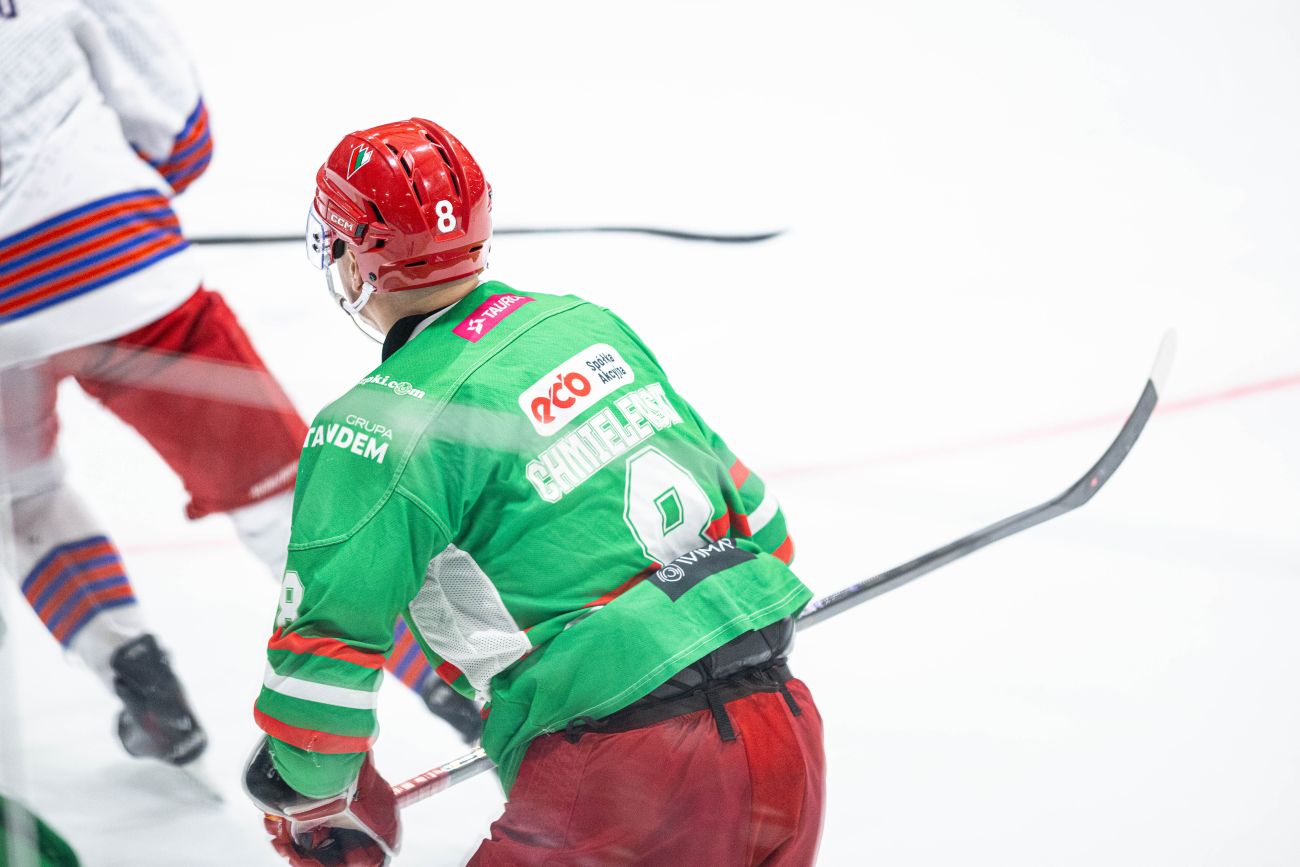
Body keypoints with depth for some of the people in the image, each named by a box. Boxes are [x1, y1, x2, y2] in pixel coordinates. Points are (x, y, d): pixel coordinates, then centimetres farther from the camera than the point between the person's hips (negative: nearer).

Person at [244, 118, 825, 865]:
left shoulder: (385, 423, -8)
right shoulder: (587, 322, 14)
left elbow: (328, 643, -9)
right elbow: (754, 513, 22)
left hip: (623, 793, -7)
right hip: (781, 728, 7)